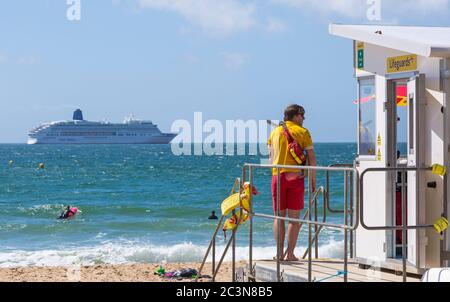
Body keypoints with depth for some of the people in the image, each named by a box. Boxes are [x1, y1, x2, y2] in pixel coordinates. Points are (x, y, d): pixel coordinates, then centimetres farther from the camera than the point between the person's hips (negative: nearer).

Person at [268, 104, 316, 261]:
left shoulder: (275, 132, 12)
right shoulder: (302, 132, 0)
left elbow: (271, 157, 15)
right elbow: (311, 158, -3)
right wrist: (313, 179, 3)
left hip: (277, 176, 3)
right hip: (296, 176, -3)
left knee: (279, 216, 7)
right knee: (294, 217, 1)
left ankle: (280, 253, 4)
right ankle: (290, 253, -2)